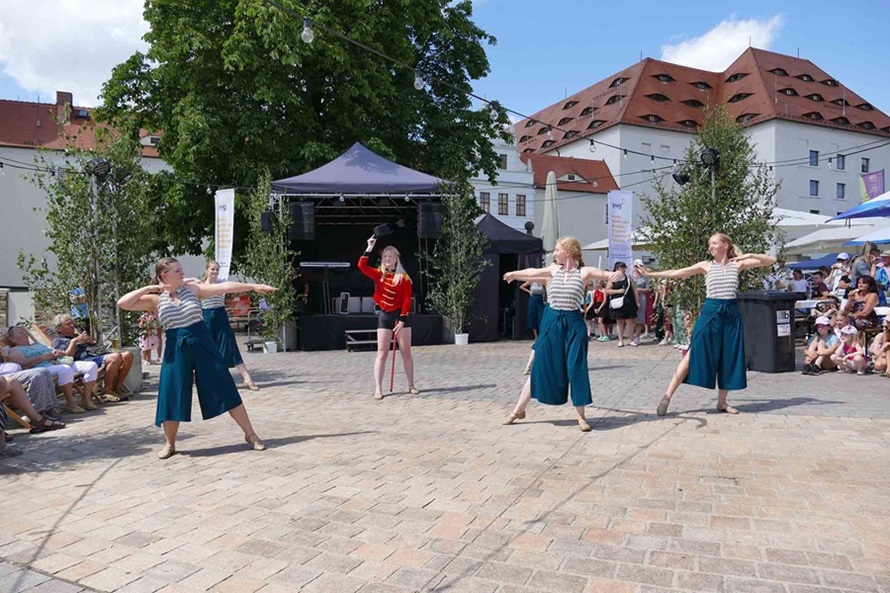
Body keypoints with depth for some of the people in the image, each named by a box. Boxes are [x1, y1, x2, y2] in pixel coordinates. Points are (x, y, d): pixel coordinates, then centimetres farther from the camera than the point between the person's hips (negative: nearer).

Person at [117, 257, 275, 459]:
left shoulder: (193, 289, 2)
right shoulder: (155, 300, 2)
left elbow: (224, 287, -4)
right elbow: (122, 303, -5)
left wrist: (253, 287, -8)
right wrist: (148, 289, -9)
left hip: (202, 344, 0)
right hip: (176, 349, 0)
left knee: (225, 390, 2)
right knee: (172, 397, 3)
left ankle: (250, 434, 11)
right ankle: (169, 443, 26)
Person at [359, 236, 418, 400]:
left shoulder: (404, 278, -3)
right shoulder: (378, 274, 4)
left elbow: (407, 300, -7)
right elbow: (362, 266, -10)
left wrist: (402, 320, -13)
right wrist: (370, 248, -13)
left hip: (400, 315, -1)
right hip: (384, 316, 2)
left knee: (406, 352, 6)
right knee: (382, 353, 0)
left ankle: (411, 386, 17)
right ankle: (378, 389, 0)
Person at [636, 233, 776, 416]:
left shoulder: (737, 263, 6)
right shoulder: (706, 266, 4)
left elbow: (771, 261, 6)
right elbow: (676, 273, -1)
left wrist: (750, 255, -11)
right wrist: (651, 274, -7)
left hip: (731, 314, 2)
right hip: (710, 312, -2)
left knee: (729, 359, 6)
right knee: (693, 354, -7)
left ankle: (722, 402, 19)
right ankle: (667, 396, -7)